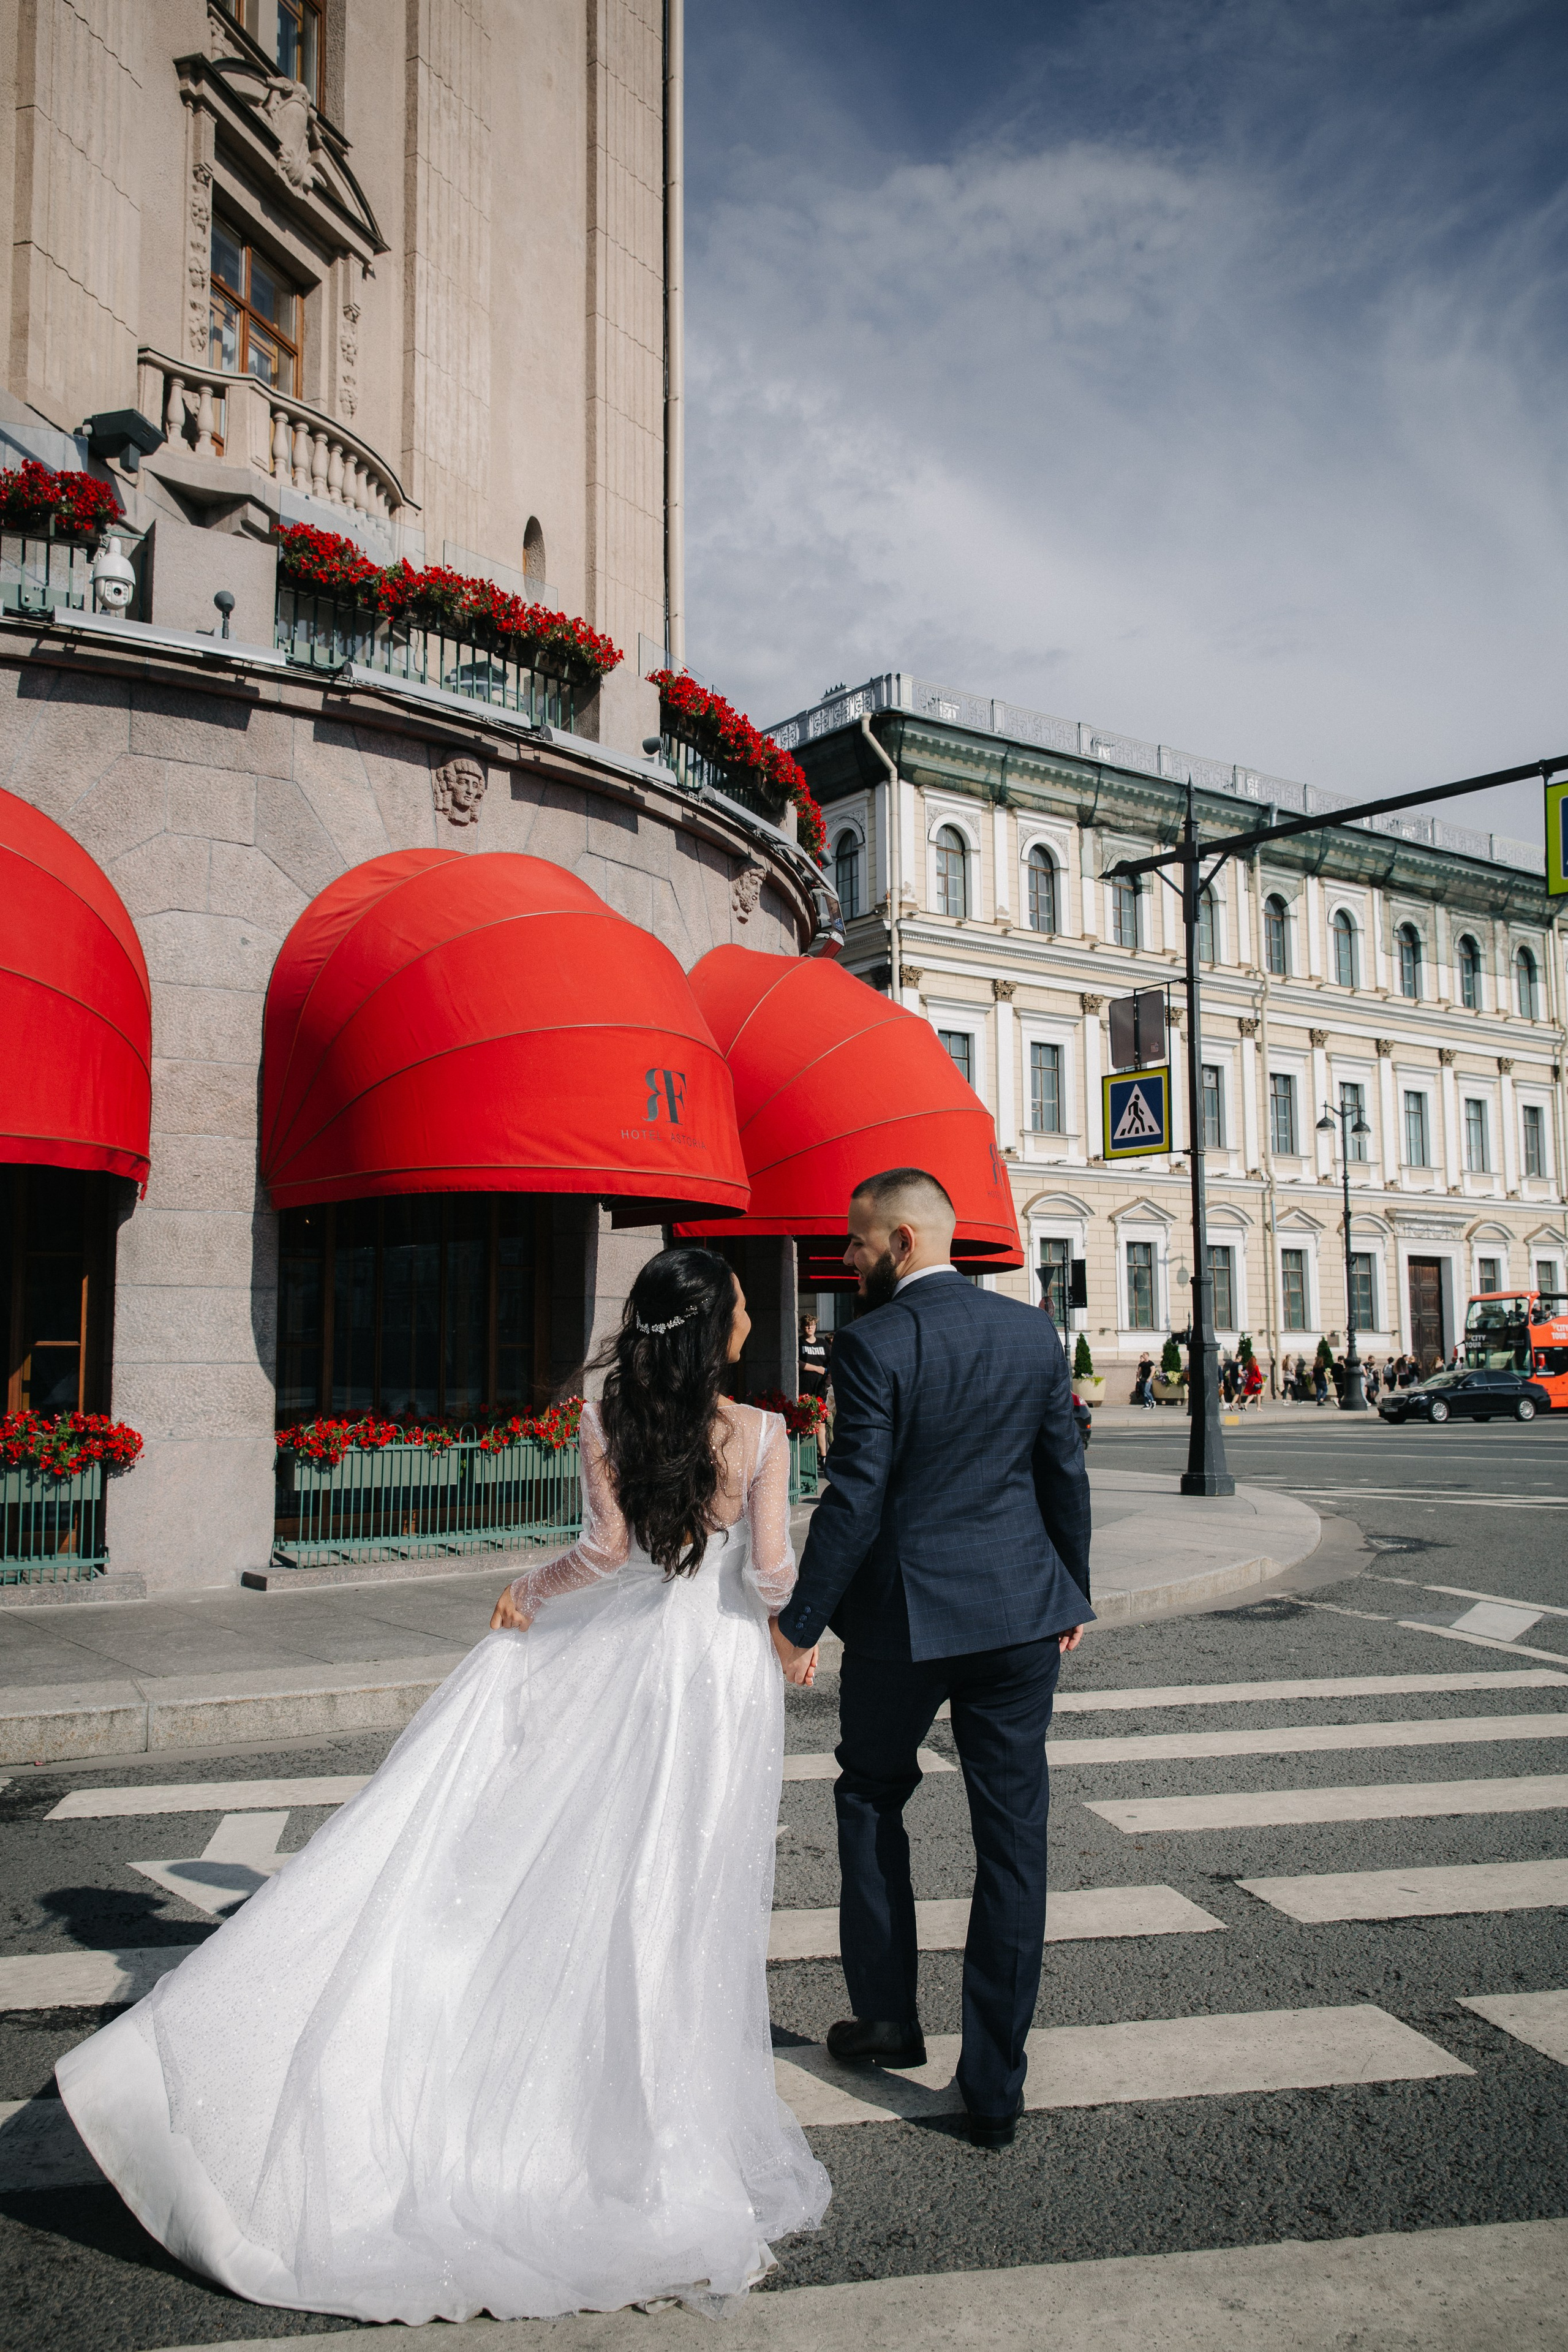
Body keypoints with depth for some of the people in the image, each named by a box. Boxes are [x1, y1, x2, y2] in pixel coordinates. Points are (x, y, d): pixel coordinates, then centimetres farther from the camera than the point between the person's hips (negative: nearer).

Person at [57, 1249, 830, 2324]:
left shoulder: (606, 1420, -8)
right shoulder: (762, 1433, -10)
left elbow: (606, 1548, -12)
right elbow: (772, 1567, -11)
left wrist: (530, 1592, 4)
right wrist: (795, 1629, 9)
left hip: (620, 1651, 1)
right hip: (723, 1665, -1)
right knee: (680, 1875, 9)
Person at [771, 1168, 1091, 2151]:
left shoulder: (875, 1343, -14)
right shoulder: (1035, 1333, 2)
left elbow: (856, 1499, -16)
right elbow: (1065, 1477, 7)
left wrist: (801, 1624, -7)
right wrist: (1073, 1596, 19)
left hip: (905, 1615, -4)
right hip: (1022, 1614, 4)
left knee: (872, 1796, 21)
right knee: (1012, 1840, 9)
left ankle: (889, 2018, 30)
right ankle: (995, 2087, 16)